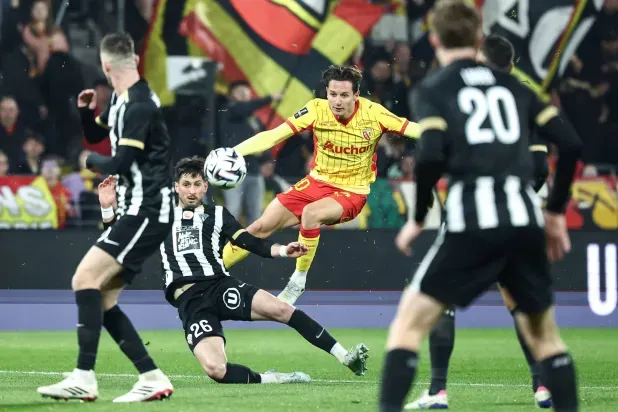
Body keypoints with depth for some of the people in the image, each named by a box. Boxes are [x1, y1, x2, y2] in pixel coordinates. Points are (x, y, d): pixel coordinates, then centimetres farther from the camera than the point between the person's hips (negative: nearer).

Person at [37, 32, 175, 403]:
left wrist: (90, 161, 1)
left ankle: (84, 379, -24)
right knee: (102, 299, 7)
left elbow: (118, 165, -20)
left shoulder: (140, 105, -17)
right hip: (136, 211, 10)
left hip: (147, 212, -10)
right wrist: (86, 110, 8)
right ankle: (153, 379, 8)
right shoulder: (122, 102, 13)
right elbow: (96, 134, 29)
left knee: (85, 278, -20)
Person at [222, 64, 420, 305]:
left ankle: (298, 282, -14)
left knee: (310, 213, -33)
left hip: (352, 192, -3)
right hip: (317, 182, 3)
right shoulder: (317, 110, -15)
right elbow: (273, 135, -17)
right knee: (261, 227, -3)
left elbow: (415, 130, -17)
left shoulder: (373, 113, -18)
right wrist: (232, 152, -27)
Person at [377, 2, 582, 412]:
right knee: (544, 334, 20)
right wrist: (556, 212, 20)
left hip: (472, 219, -4)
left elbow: (431, 156, -10)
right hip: (523, 217, 4)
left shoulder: (432, 89, 6)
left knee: (409, 324, 5)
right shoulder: (512, 84, 18)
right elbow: (570, 144, 10)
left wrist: (417, 220, 3)